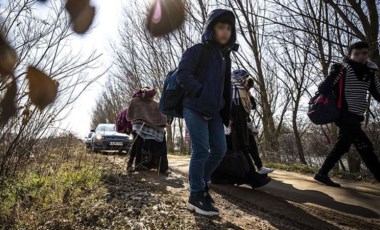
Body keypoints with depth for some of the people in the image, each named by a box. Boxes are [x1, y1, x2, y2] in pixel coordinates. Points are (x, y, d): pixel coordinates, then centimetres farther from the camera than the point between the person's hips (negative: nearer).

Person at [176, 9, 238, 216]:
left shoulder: (225, 56, 19)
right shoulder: (196, 51, -4)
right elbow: (182, 75, -15)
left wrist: (226, 114, 12)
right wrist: (202, 93, -20)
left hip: (214, 112, 8)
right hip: (195, 109, -8)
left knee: (219, 149, 7)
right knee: (201, 151, -10)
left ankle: (202, 184, 25)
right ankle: (196, 197, 3)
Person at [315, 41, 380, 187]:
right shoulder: (344, 70, -10)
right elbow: (324, 89, -13)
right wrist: (334, 74, -28)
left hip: (355, 117, 8)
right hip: (345, 115, -8)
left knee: (342, 146, 11)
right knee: (365, 147, -8)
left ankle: (322, 174, 19)